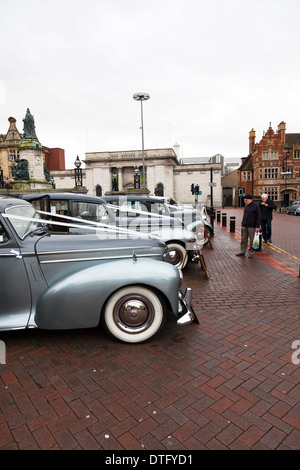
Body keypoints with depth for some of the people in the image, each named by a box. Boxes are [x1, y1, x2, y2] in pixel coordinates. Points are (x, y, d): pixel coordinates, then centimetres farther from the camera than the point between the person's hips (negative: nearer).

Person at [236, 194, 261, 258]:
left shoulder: (256, 206, -7)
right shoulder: (246, 206, 13)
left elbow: (258, 217, -9)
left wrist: (257, 226, -14)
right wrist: (242, 224, 16)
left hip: (252, 226, -6)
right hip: (245, 226, 6)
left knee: (252, 240, 1)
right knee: (243, 240, 9)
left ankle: (251, 253, 11)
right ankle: (242, 252, 17)